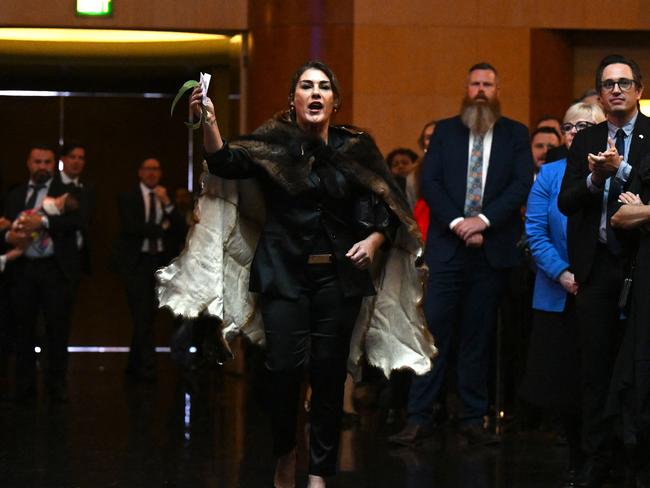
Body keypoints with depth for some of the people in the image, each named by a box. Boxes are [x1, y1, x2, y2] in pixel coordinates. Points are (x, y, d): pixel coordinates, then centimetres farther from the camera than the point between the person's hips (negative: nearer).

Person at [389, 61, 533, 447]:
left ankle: (474, 420, 9)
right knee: (434, 329, -5)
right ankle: (420, 419, -3)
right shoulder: (445, 131, 10)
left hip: (492, 248, 0)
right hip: (447, 246, 0)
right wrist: (457, 223, -12)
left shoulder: (515, 134, 8)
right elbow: (430, 182, 1)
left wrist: (483, 220, -14)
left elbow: (522, 184, -3)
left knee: (479, 335, 5)